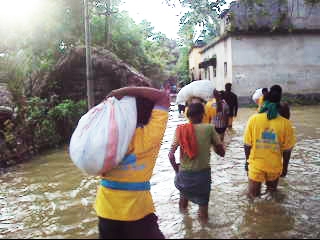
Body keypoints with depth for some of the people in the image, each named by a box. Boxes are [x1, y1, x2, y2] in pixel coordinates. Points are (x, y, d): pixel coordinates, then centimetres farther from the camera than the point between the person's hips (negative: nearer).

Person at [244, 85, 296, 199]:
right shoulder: (286, 123, -13)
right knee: (272, 194, 24)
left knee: (253, 196, 13)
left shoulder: (253, 119, -14)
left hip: (256, 165, -1)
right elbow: (287, 149, -6)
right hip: (275, 166, 1)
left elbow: (247, 145, -8)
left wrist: (247, 161, 8)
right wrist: (285, 167, 9)